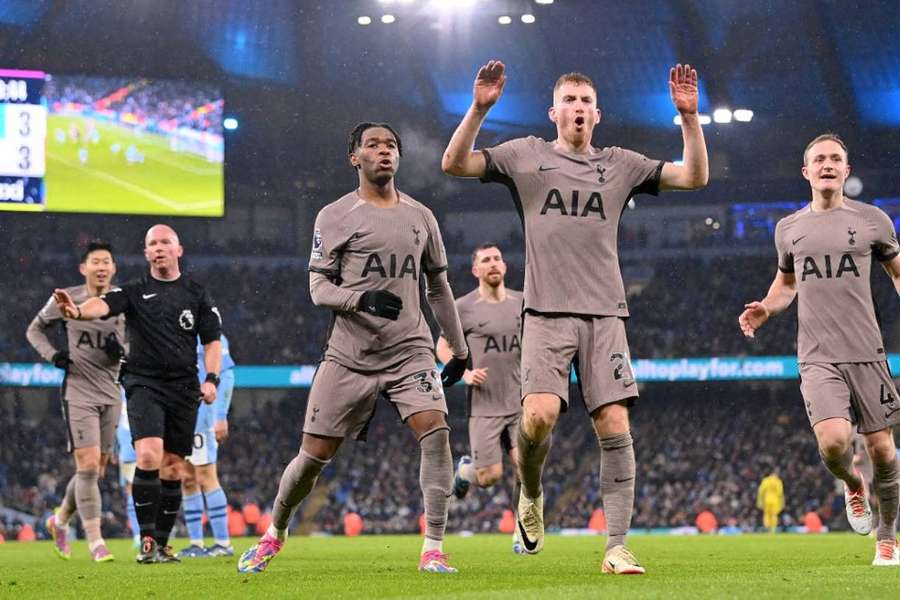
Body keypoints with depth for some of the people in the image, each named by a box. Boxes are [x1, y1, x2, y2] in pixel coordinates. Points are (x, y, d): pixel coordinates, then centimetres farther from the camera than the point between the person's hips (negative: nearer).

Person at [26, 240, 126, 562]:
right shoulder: (66, 299, -3)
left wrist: (120, 351, -9)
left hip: (110, 394, 4)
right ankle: (95, 541, -8)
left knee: (97, 470, 11)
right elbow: (35, 329, 10)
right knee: (88, 464, -14)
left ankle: (60, 520, 35)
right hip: (78, 392, -4)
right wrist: (51, 354, -8)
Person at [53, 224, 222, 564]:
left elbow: (212, 340, 11)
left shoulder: (197, 295, 10)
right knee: (148, 456, -21)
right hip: (143, 383, -2)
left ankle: (162, 544, 15)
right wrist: (78, 311, -37)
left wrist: (211, 378, -4)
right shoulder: (135, 292, 4)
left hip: (183, 389, 2)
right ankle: (147, 540, -14)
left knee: (172, 469, 5)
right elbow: (104, 305, -15)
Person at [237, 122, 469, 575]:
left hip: (409, 350, 2)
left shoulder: (420, 217, 11)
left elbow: (439, 288, 19)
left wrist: (459, 350, 19)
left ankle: (433, 550, -15)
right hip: (349, 355, -2)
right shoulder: (334, 216, 0)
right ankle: (274, 534, 26)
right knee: (314, 454, 0)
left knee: (435, 429, -20)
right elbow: (318, 287, -3)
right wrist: (362, 299, -23)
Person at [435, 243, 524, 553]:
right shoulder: (464, 307, -3)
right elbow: (442, 347, 6)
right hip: (484, 404, -3)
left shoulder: (522, 303, 7)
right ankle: (465, 470, 33)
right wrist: (465, 373, -10)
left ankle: (523, 537, 4)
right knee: (490, 476, -4)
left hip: (520, 402, 3)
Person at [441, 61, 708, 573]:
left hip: (605, 314, 2)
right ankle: (531, 494, 12)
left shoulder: (620, 164, 15)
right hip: (547, 313, -2)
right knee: (539, 415, -20)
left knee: (615, 427, -8)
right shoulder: (526, 155, 11)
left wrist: (689, 116, 1)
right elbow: (454, 164, 3)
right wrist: (480, 108, -9)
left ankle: (617, 546, -4)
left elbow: (695, 177, 12)